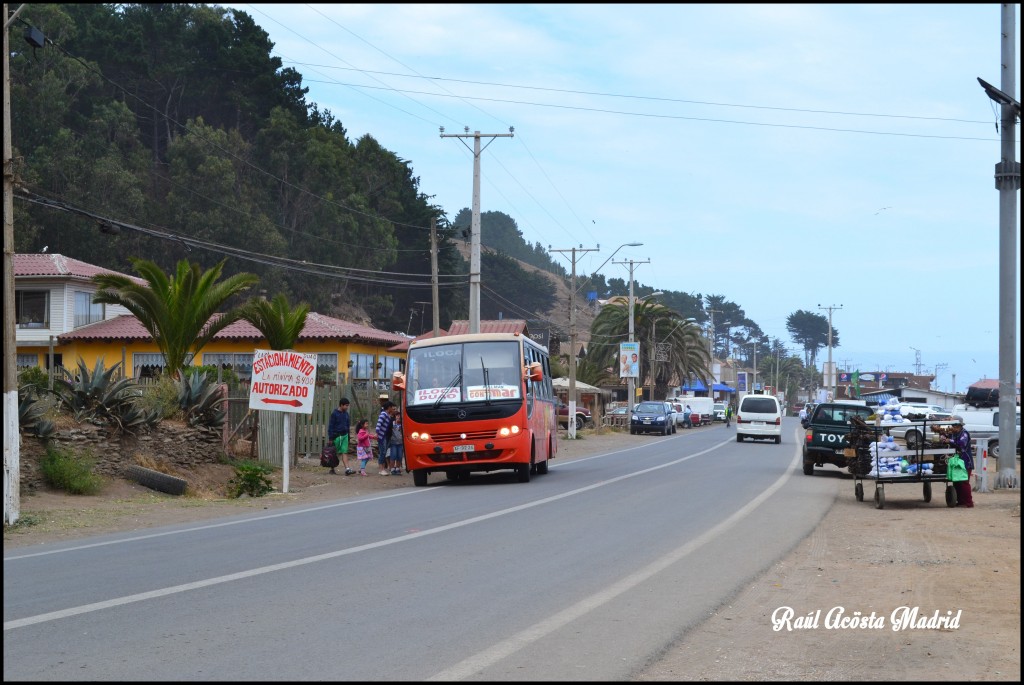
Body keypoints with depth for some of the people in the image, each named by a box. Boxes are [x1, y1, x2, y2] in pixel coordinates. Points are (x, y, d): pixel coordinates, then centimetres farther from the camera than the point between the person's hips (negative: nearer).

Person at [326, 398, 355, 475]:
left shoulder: (346, 414, 10)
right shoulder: (334, 414, -7)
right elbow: (330, 426, -7)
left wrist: (348, 436, 18)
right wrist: (330, 438, -11)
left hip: (344, 436, 5)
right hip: (336, 436, -5)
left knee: (344, 452, -4)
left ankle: (347, 469, -14)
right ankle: (332, 469, 17)